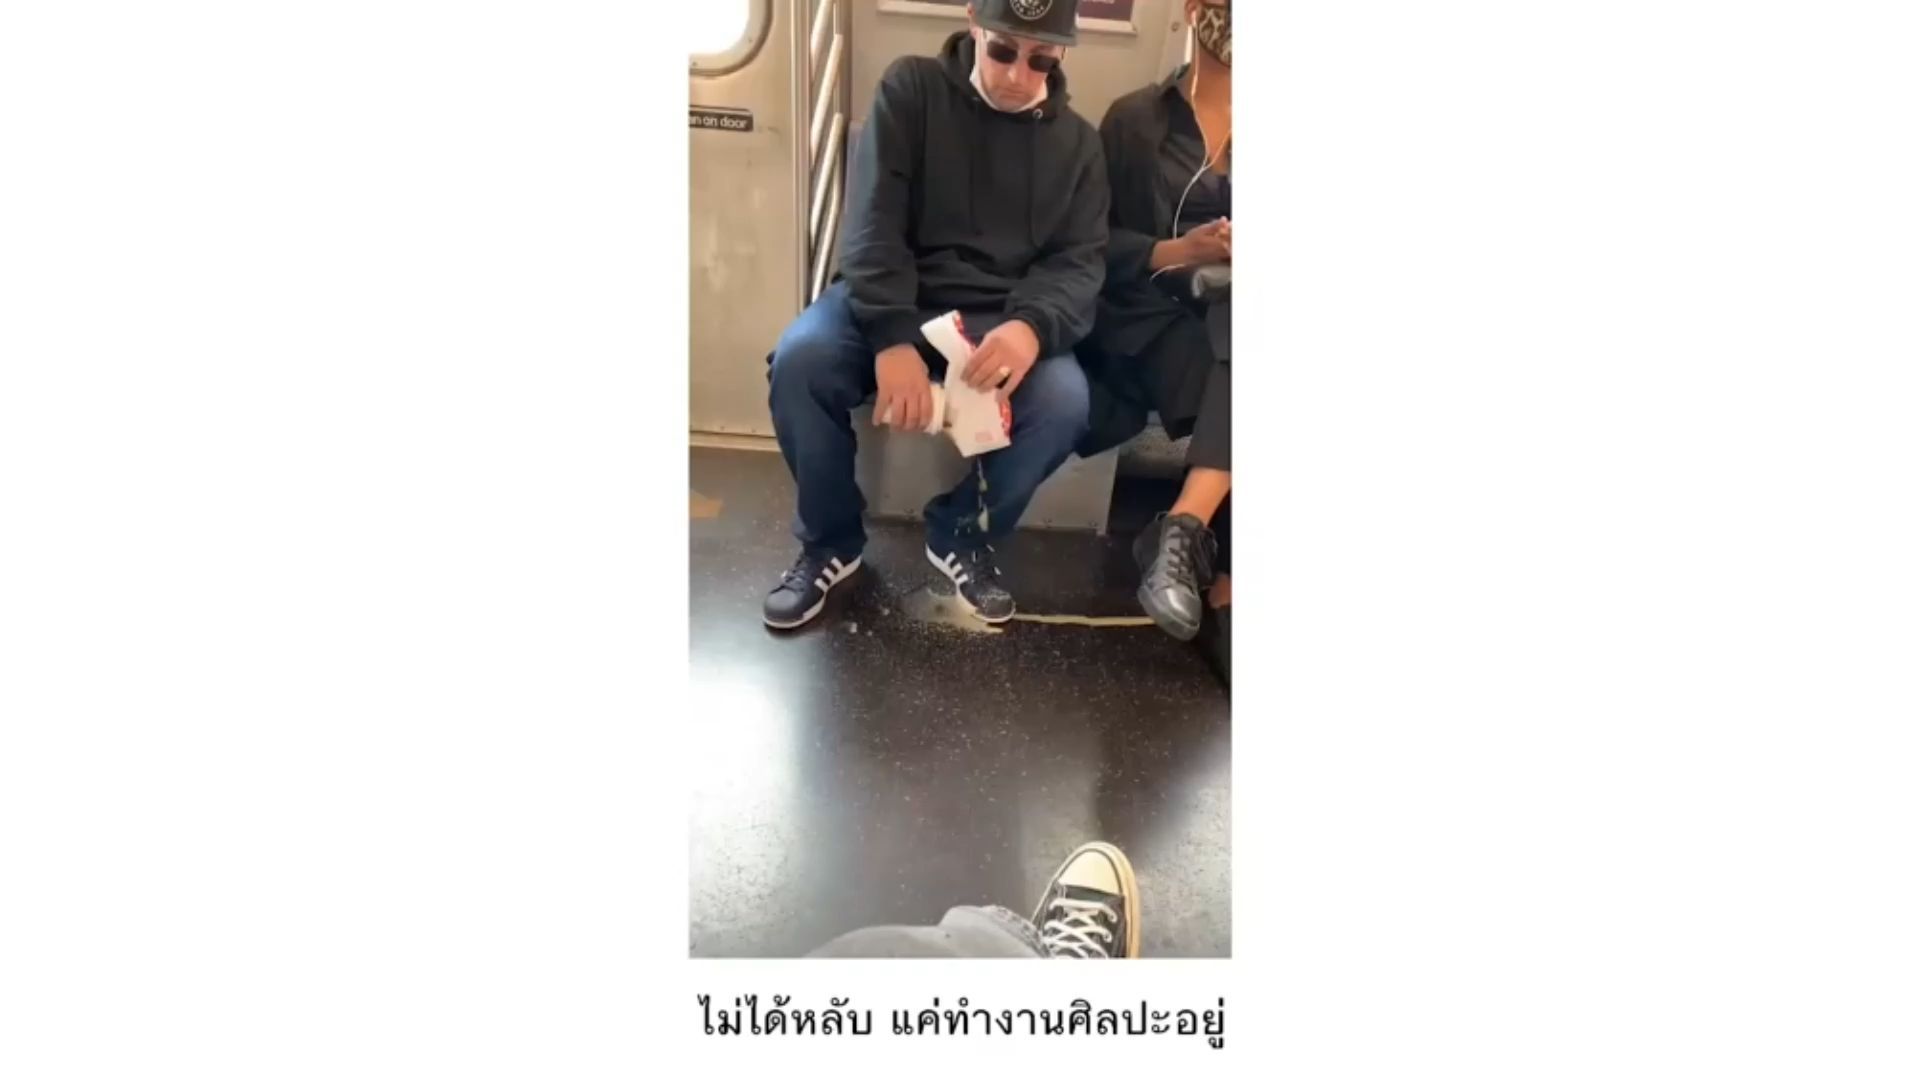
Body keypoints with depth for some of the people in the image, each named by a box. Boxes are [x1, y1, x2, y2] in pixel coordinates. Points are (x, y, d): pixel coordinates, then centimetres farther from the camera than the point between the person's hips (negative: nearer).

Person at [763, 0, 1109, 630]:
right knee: (799, 359, -31)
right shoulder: (910, 89, 1)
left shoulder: (1077, 143, 9)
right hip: (891, 305, -1)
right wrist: (893, 337, -27)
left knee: (1064, 400, -30)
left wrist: (1033, 325, -27)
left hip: (1004, 321, 1)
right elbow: (872, 221, -10)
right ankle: (830, 541, -4)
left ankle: (963, 537, 0)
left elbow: (1080, 263, -1)